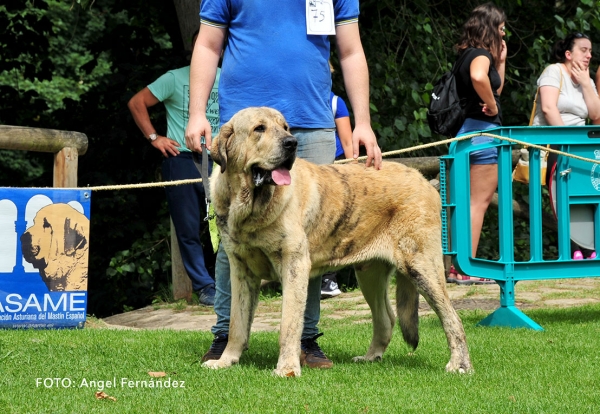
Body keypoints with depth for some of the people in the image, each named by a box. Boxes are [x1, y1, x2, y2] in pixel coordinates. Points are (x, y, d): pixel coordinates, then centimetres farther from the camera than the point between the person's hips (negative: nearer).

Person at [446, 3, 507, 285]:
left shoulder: (469, 54, 18)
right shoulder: (480, 54, -11)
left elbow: (496, 89, 27)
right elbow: (478, 77, -36)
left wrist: (500, 62, 19)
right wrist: (492, 106, -22)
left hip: (471, 131, 10)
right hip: (483, 129, -10)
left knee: (474, 202, 13)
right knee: (479, 201, -7)